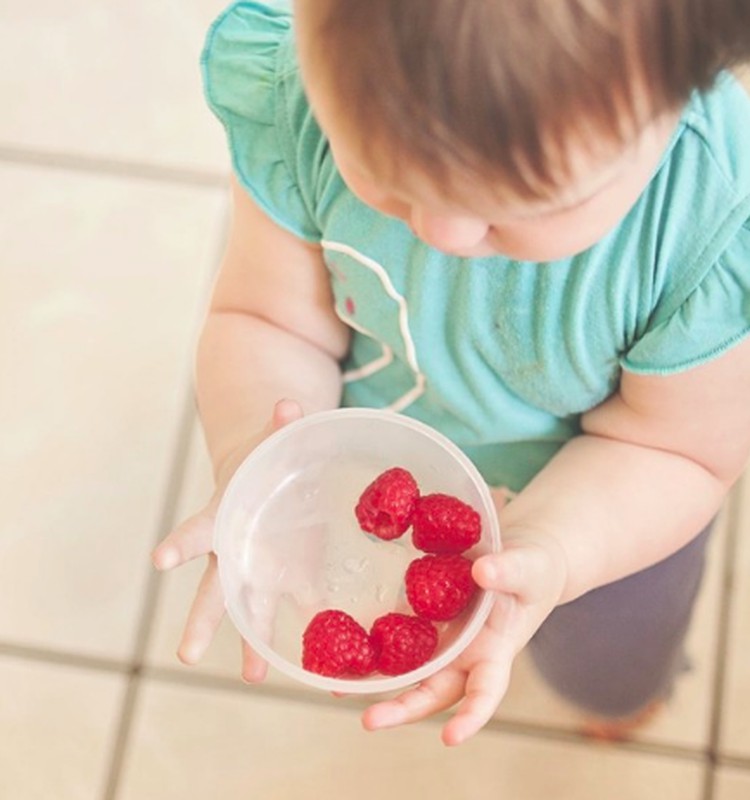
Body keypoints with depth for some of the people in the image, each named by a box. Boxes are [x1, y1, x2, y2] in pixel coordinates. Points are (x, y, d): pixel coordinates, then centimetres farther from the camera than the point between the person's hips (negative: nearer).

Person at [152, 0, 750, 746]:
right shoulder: (295, 99, -35)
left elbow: (675, 448, -25)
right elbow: (268, 320, -21)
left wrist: (543, 552, -44)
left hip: (607, 512, 0)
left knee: (612, 680, 34)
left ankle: (632, 691, 73)